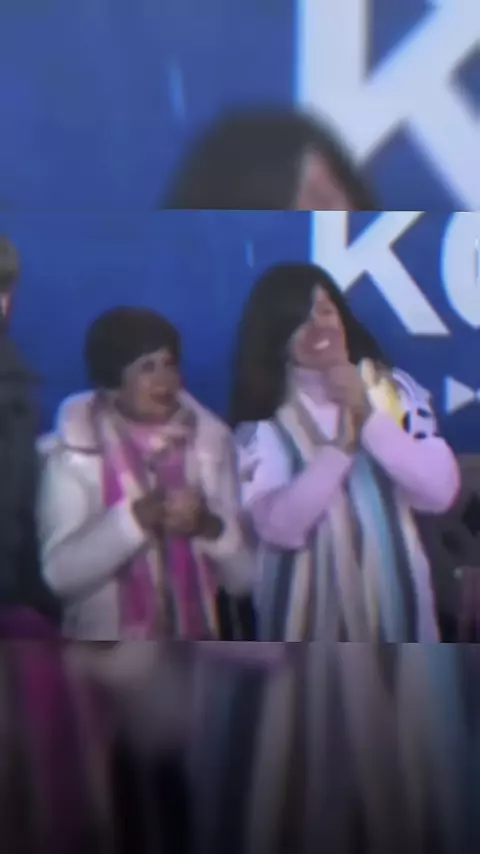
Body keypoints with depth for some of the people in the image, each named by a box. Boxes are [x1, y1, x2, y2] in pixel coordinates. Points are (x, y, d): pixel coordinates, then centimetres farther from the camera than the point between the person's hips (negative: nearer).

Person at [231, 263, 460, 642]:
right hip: (308, 603, -2)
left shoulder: (393, 388, 0)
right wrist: (342, 444, -22)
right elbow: (278, 526, -19)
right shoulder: (264, 420, -6)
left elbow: (441, 492, -11)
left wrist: (369, 417, -18)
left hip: (392, 595, 2)